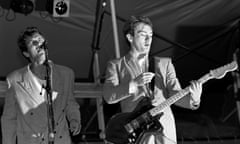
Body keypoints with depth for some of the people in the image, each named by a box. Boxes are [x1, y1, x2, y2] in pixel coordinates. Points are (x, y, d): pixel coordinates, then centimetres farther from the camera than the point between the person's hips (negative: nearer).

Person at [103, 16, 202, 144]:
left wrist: (192, 99, -13)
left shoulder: (164, 64, 17)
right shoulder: (116, 65, 10)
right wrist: (134, 84, -19)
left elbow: (175, 94, 8)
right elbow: (109, 96, -4)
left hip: (164, 129, 2)